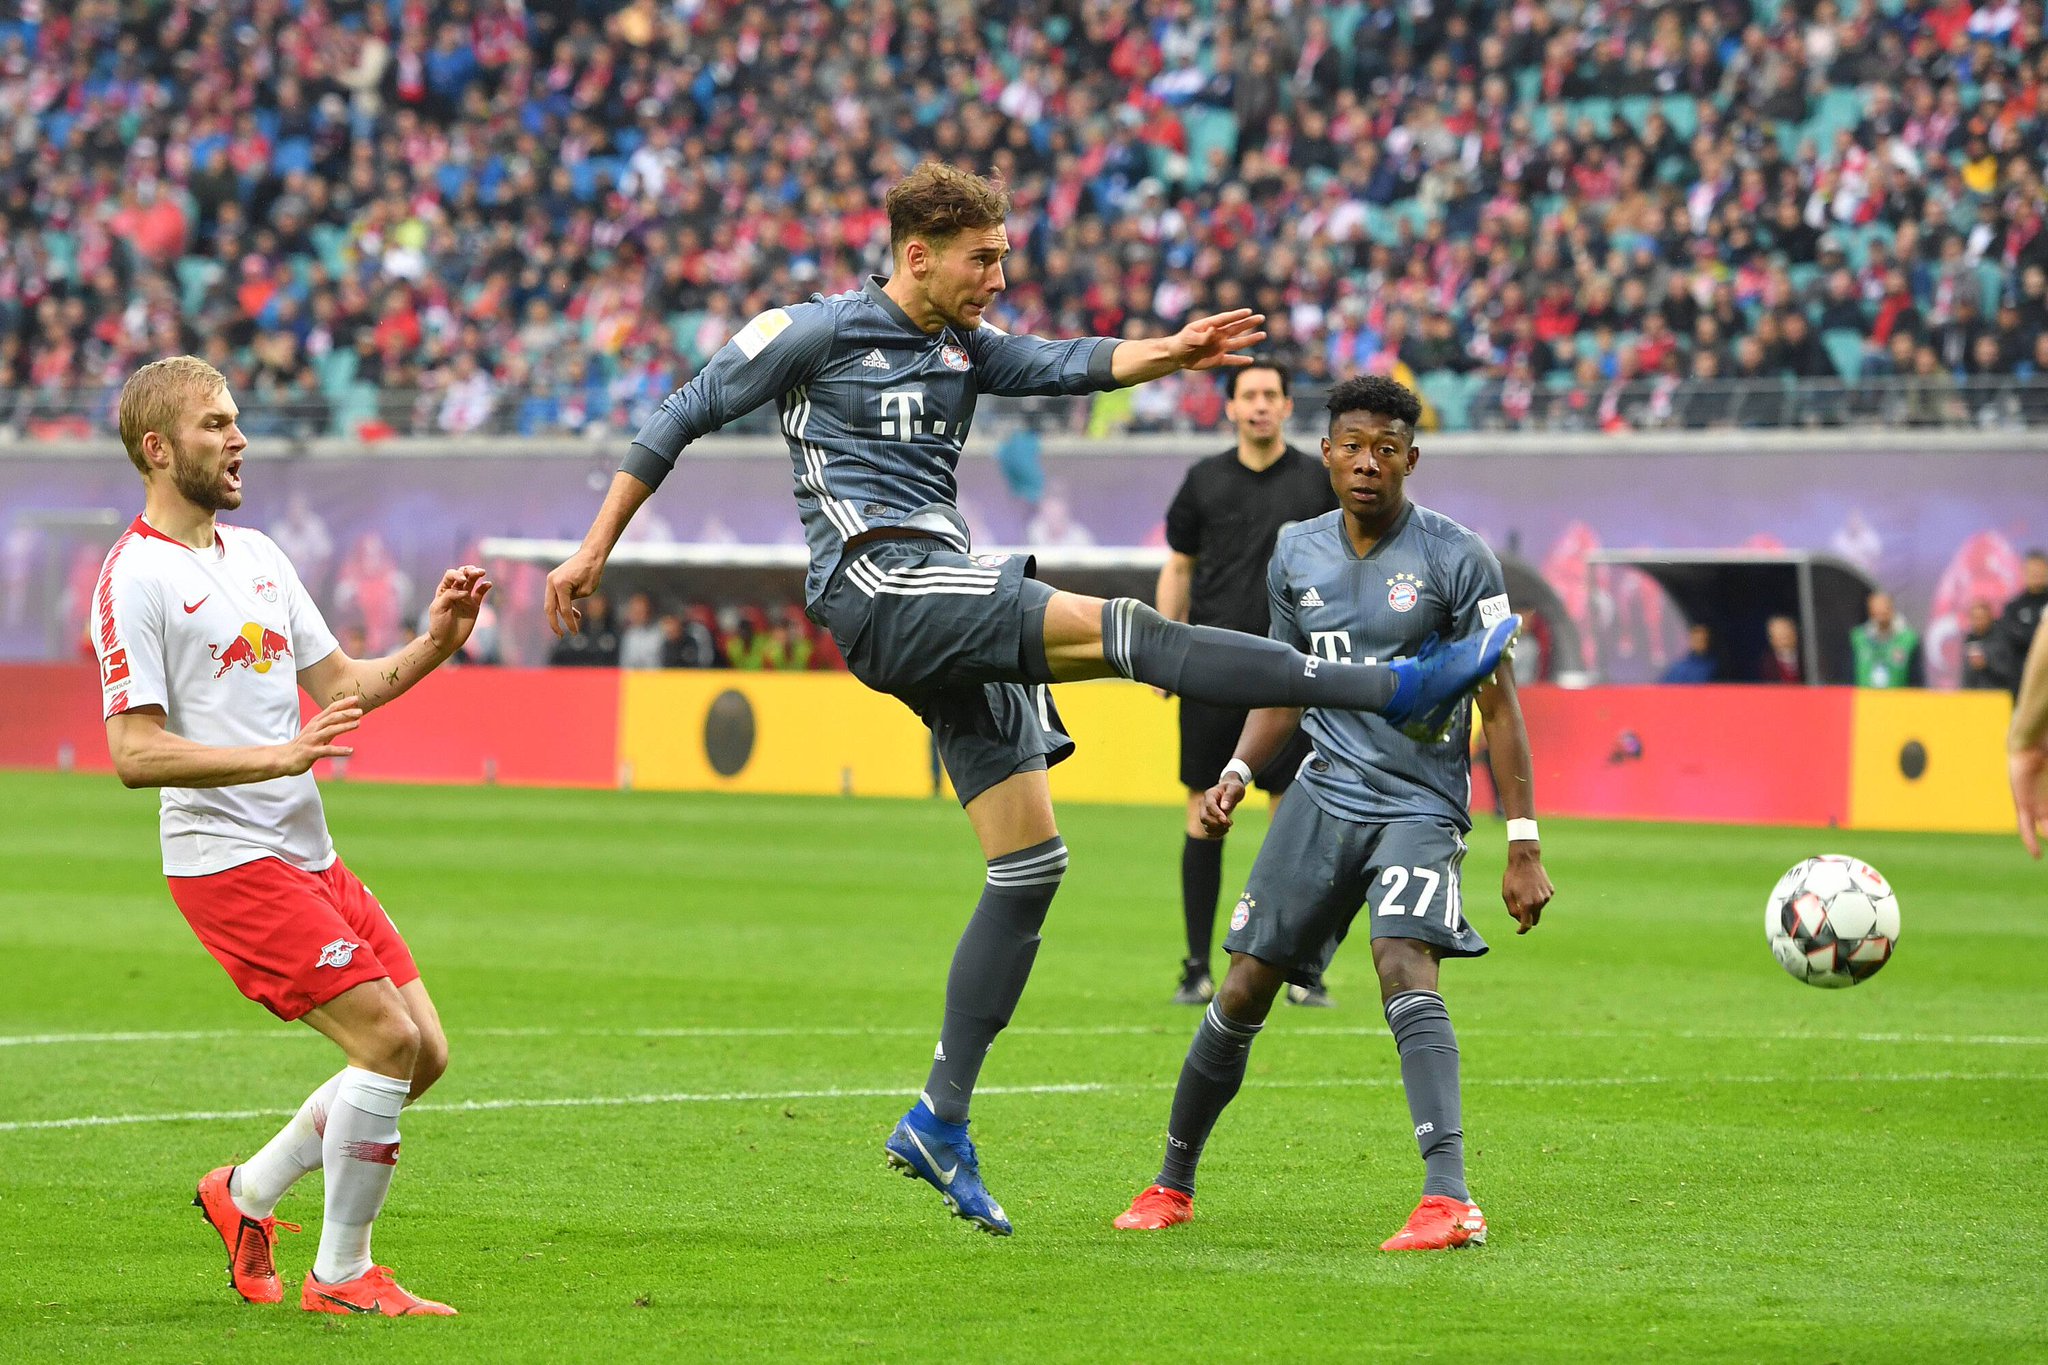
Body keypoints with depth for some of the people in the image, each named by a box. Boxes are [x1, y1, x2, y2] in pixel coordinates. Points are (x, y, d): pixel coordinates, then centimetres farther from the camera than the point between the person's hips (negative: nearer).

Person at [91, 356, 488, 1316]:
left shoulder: (256, 553, 15)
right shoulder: (137, 578, -11)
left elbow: (339, 681, 20)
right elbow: (135, 752, -18)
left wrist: (435, 643, 4)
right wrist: (278, 756, -25)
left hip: (309, 854, 9)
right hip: (228, 860, -9)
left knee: (425, 1053, 6)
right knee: (389, 1039, -15)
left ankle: (248, 1194, 22)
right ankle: (341, 1276, -3)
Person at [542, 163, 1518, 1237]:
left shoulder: (965, 350, 19)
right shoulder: (813, 332, 2)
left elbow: (1070, 365, 4)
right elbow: (684, 416, 7)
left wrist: (1166, 355, -17)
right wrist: (595, 549, 6)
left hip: (951, 609, 9)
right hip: (882, 587, -9)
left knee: (1030, 864, 4)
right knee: (1121, 629, -23)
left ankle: (939, 1121, 8)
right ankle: (1394, 688, -32)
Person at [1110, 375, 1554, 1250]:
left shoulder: (1456, 560, -8)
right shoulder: (1296, 557, 7)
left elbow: (1498, 704, -6)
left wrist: (1523, 846, -10)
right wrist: (1237, 773, 3)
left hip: (1420, 803, -5)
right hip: (1326, 793, 5)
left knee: (1404, 965, -27)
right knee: (1244, 988, 3)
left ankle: (1449, 1201, -37)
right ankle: (1172, 1185, 21)